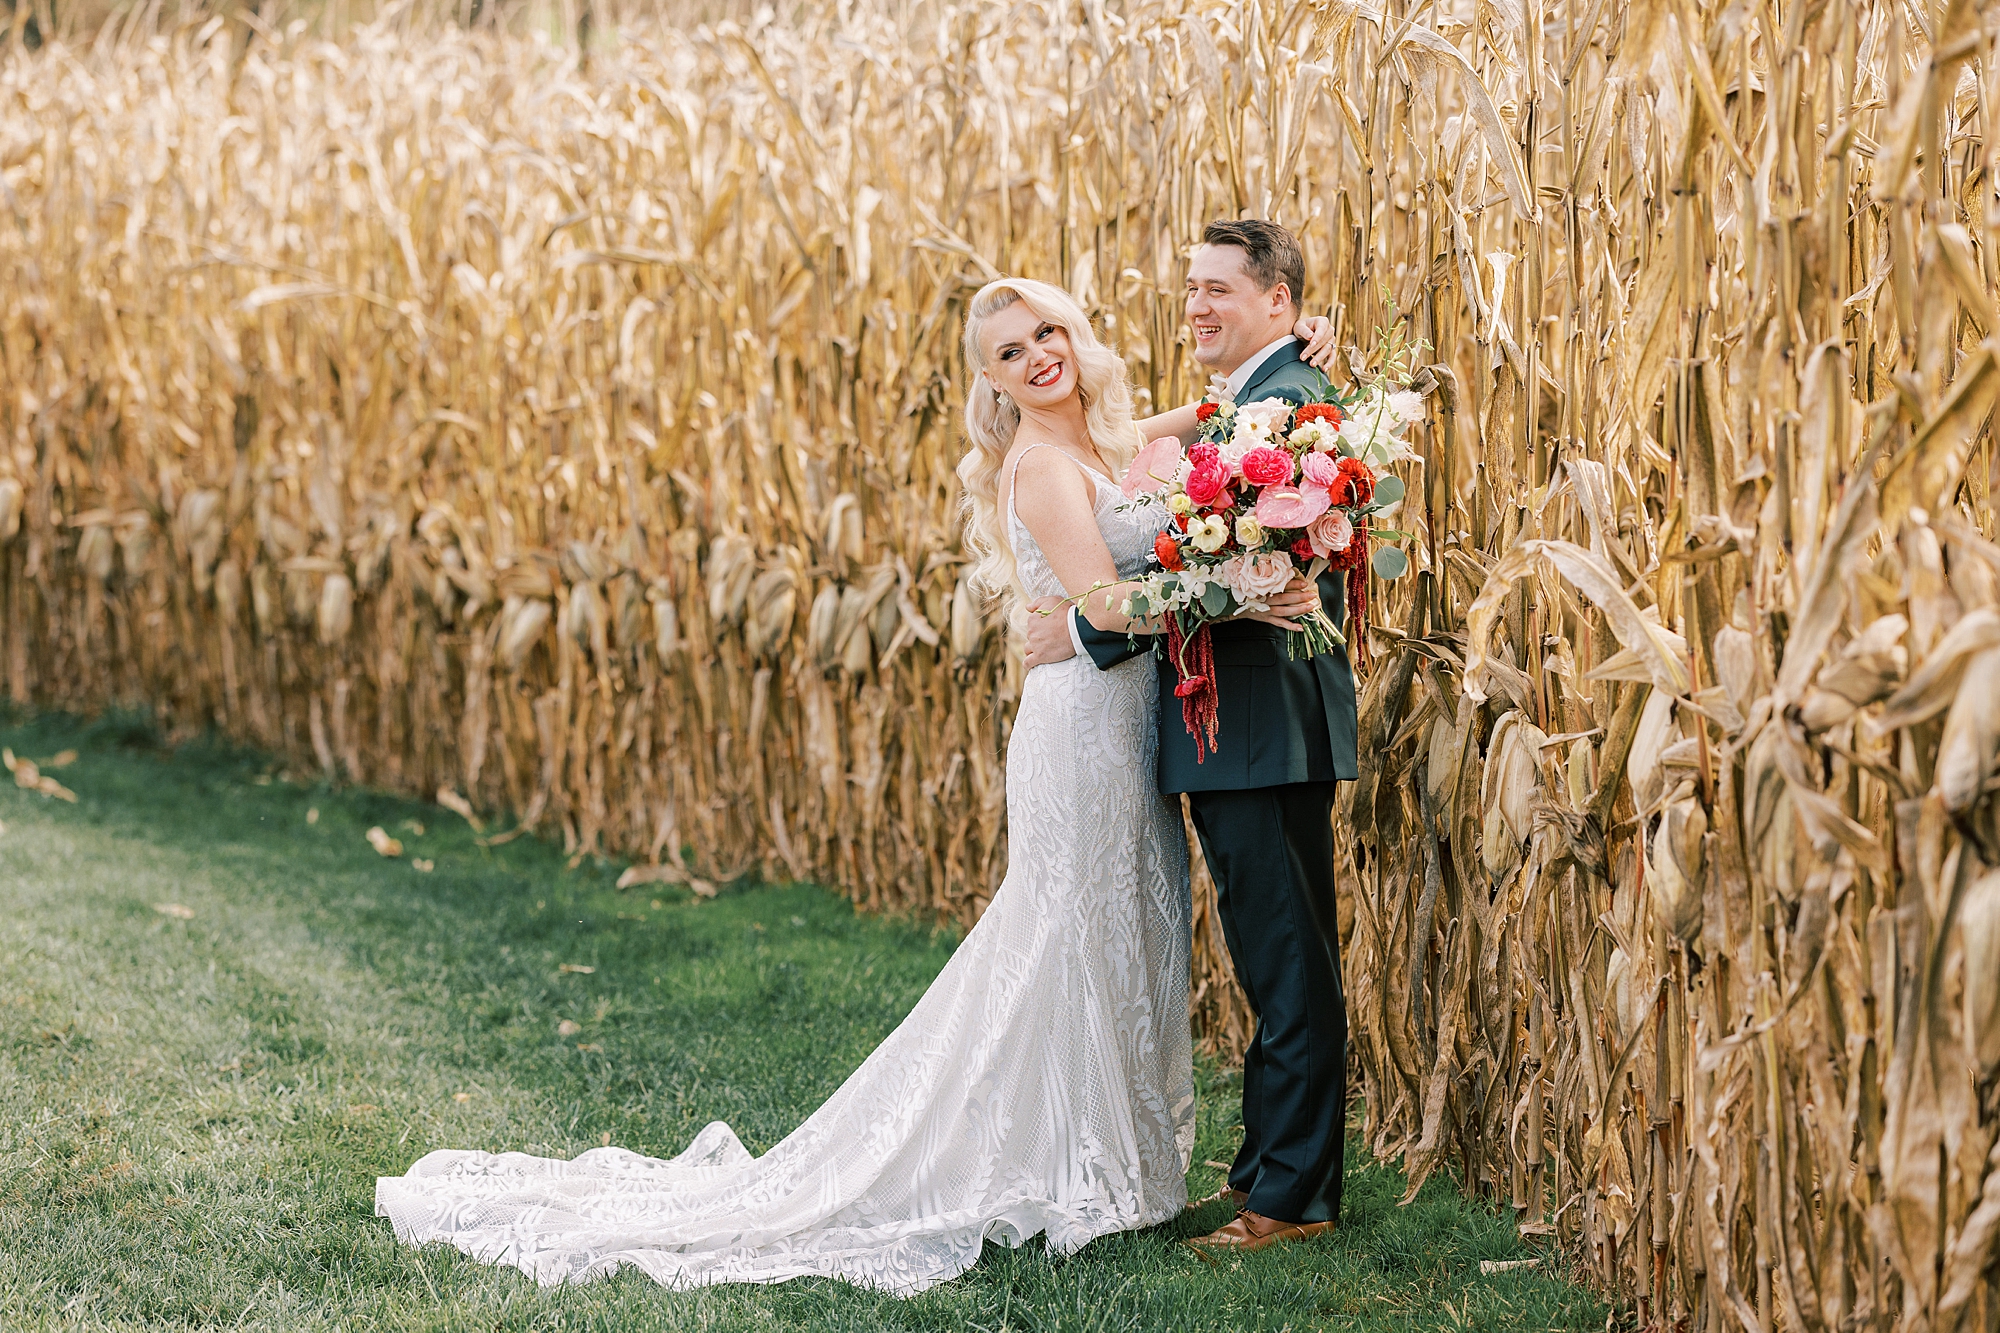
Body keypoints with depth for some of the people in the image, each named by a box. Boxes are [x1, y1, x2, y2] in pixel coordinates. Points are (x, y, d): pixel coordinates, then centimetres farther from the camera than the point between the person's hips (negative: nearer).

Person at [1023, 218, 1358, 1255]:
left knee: (1290, 969, -3)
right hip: (1238, 732, 11)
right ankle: (1271, 1163, 25)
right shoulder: (1245, 402, 19)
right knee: (1273, 964, 16)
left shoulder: (1285, 404, -15)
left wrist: (1090, 631, -15)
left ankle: (1293, 1196, 3)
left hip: (1267, 730, -11)